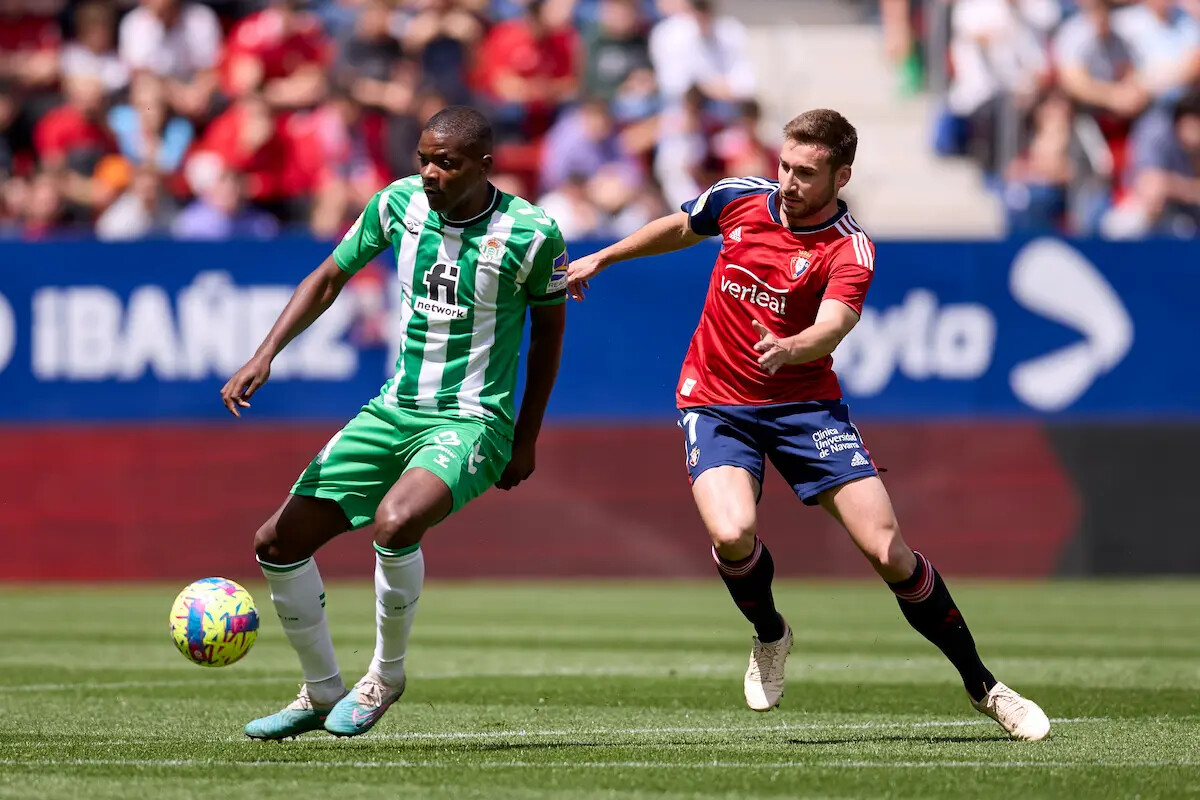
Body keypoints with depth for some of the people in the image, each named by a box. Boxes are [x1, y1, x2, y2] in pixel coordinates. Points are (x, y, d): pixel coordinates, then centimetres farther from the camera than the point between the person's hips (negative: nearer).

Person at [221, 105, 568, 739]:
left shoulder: (531, 233, -12)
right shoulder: (399, 202, -2)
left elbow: (548, 327, 4)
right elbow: (328, 279, 9)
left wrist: (526, 439, 6)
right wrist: (264, 356, -4)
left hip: (471, 421, -6)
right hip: (393, 412, 6)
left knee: (395, 521, -35)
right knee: (278, 543, 0)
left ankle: (386, 674, -10)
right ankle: (322, 694, 20)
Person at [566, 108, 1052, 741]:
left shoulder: (849, 250, -15)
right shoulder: (739, 198, -4)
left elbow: (830, 327, -33)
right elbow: (680, 228, 19)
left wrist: (788, 349, -54)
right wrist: (603, 259, 26)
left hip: (805, 404, -2)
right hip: (715, 400, 2)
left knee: (887, 551, -10)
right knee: (732, 534, -26)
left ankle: (981, 685, 10)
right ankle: (769, 635, 8)